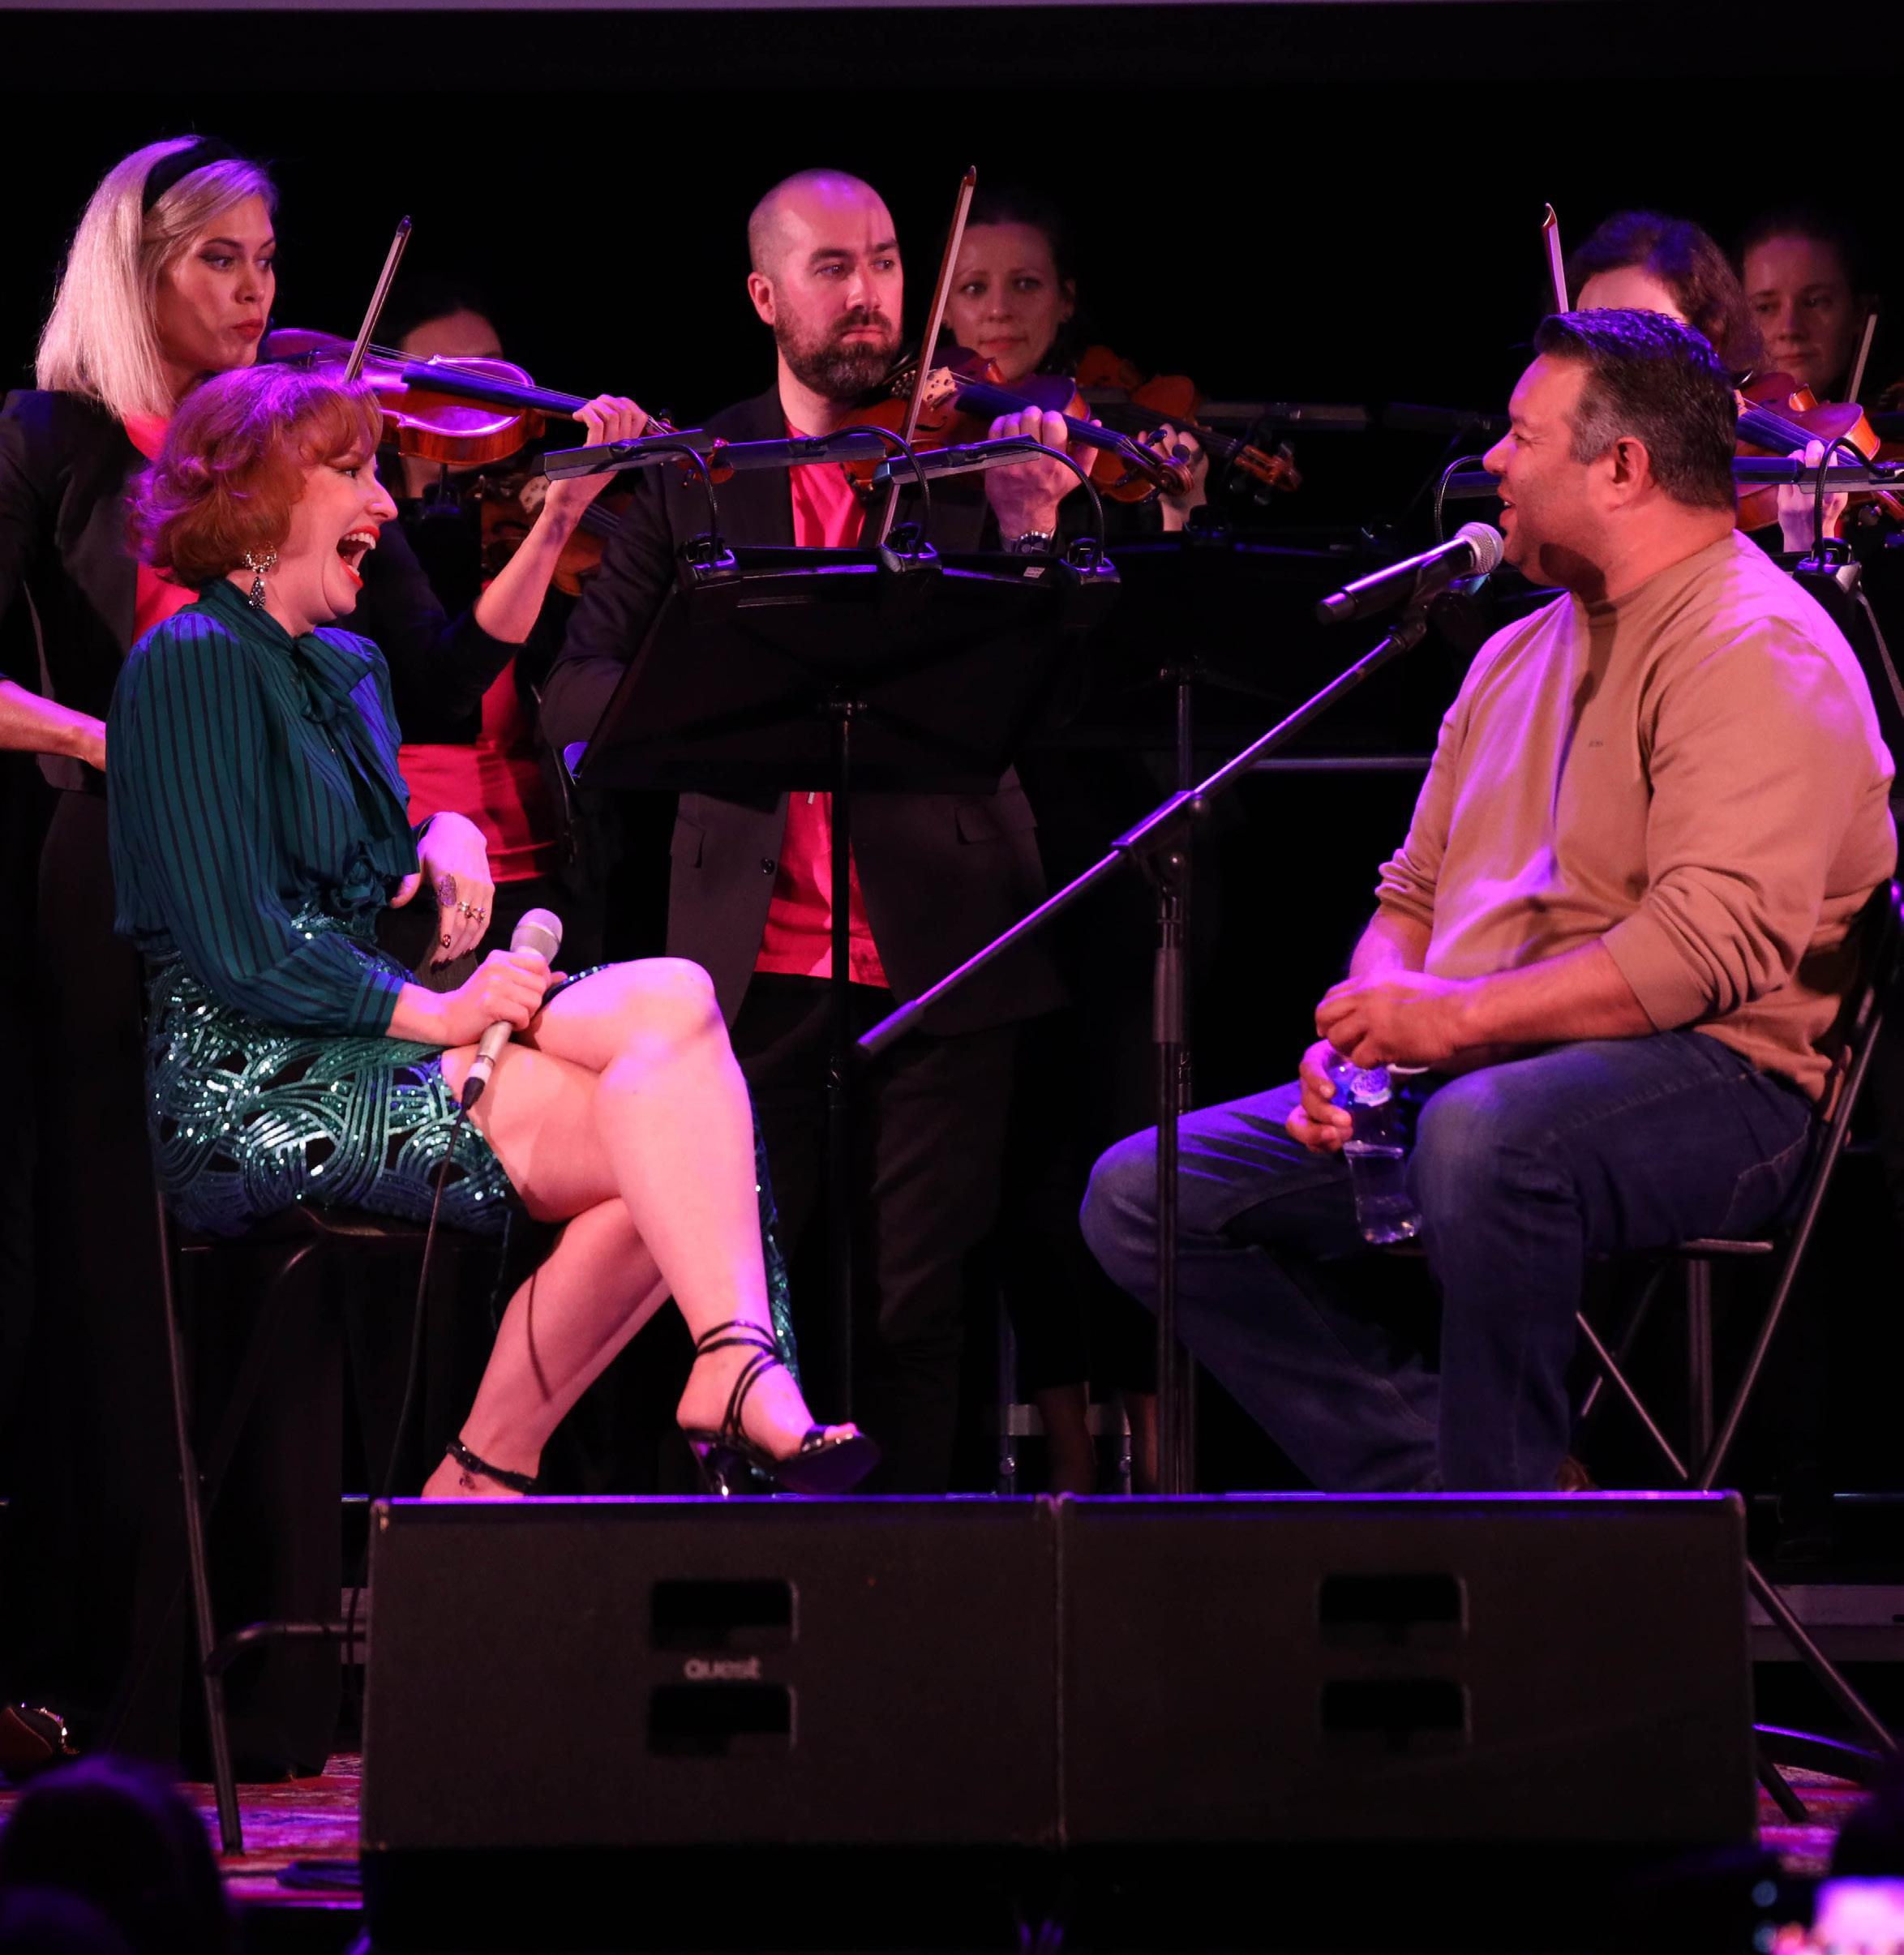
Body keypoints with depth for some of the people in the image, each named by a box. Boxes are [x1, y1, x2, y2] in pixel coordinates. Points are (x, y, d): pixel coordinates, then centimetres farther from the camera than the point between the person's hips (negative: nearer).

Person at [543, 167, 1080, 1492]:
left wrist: (1031, 533, -22)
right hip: (755, 959, 1)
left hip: (939, 948, -1)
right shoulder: (696, 479, 8)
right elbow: (574, 692, 1)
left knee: (918, 1303, 0)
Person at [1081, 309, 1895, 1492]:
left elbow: (1715, 943, -22)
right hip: (1468, 1073, 9)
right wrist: (1362, 1031, 0)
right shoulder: (1523, 651, 21)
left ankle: (1503, 1507, -24)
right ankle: (1436, 1474, -8)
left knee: (1483, 1130, -42)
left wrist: (1455, 1016, -24)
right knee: (1142, 1196, -4)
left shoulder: (1759, 650, -10)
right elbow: (1416, 894, 23)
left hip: (1713, 1082, -9)